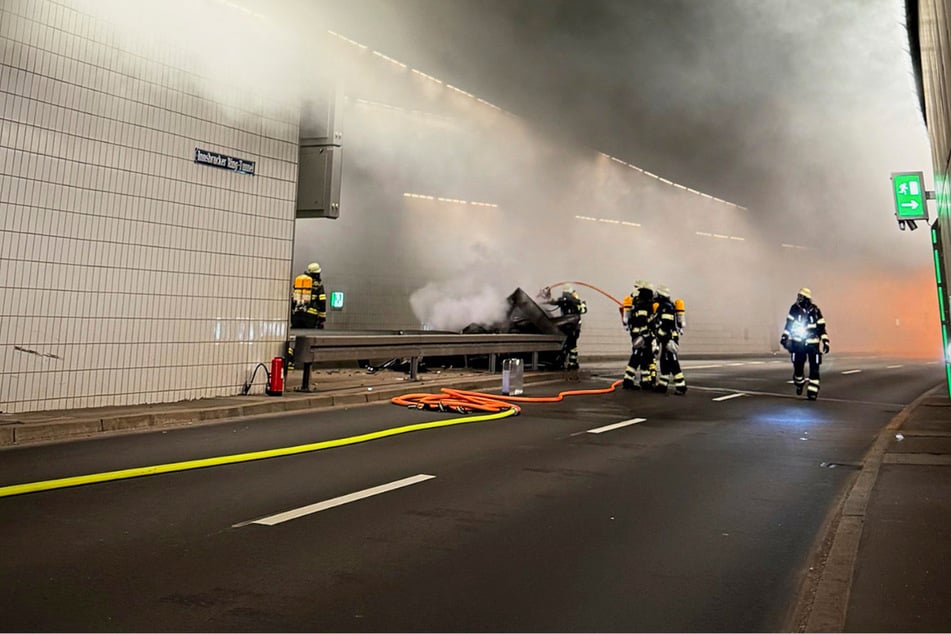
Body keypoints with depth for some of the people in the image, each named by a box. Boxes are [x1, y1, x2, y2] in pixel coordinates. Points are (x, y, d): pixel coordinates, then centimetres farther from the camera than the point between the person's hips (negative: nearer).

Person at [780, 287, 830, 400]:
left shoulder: (815, 311, -4)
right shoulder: (794, 309, -1)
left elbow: (821, 327, 1)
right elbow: (789, 324, 7)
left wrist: (825, 342, -3)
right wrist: (784, 337, 1)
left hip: (813, 344, -1)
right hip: (798, 343, 1)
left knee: (814, 369, -6)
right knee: (798, 366, 5)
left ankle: (812, 391, -2)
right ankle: (799, 383, 33)